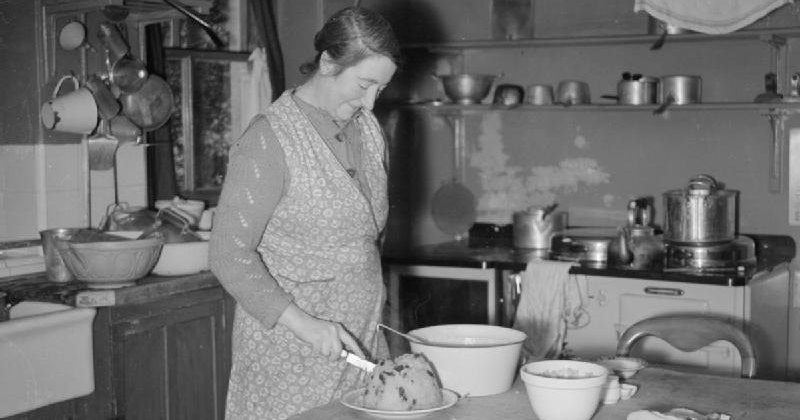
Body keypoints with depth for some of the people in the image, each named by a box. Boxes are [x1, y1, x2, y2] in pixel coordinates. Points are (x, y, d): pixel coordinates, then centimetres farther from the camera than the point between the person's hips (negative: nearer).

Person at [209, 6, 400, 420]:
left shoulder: (368, 129, 9)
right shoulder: (268, 140, -14)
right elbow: (229, 254, -16)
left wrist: (374, 300, 12)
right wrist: (304, 324, -23)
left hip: (361, 338, 6)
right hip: (289, 346, -6)